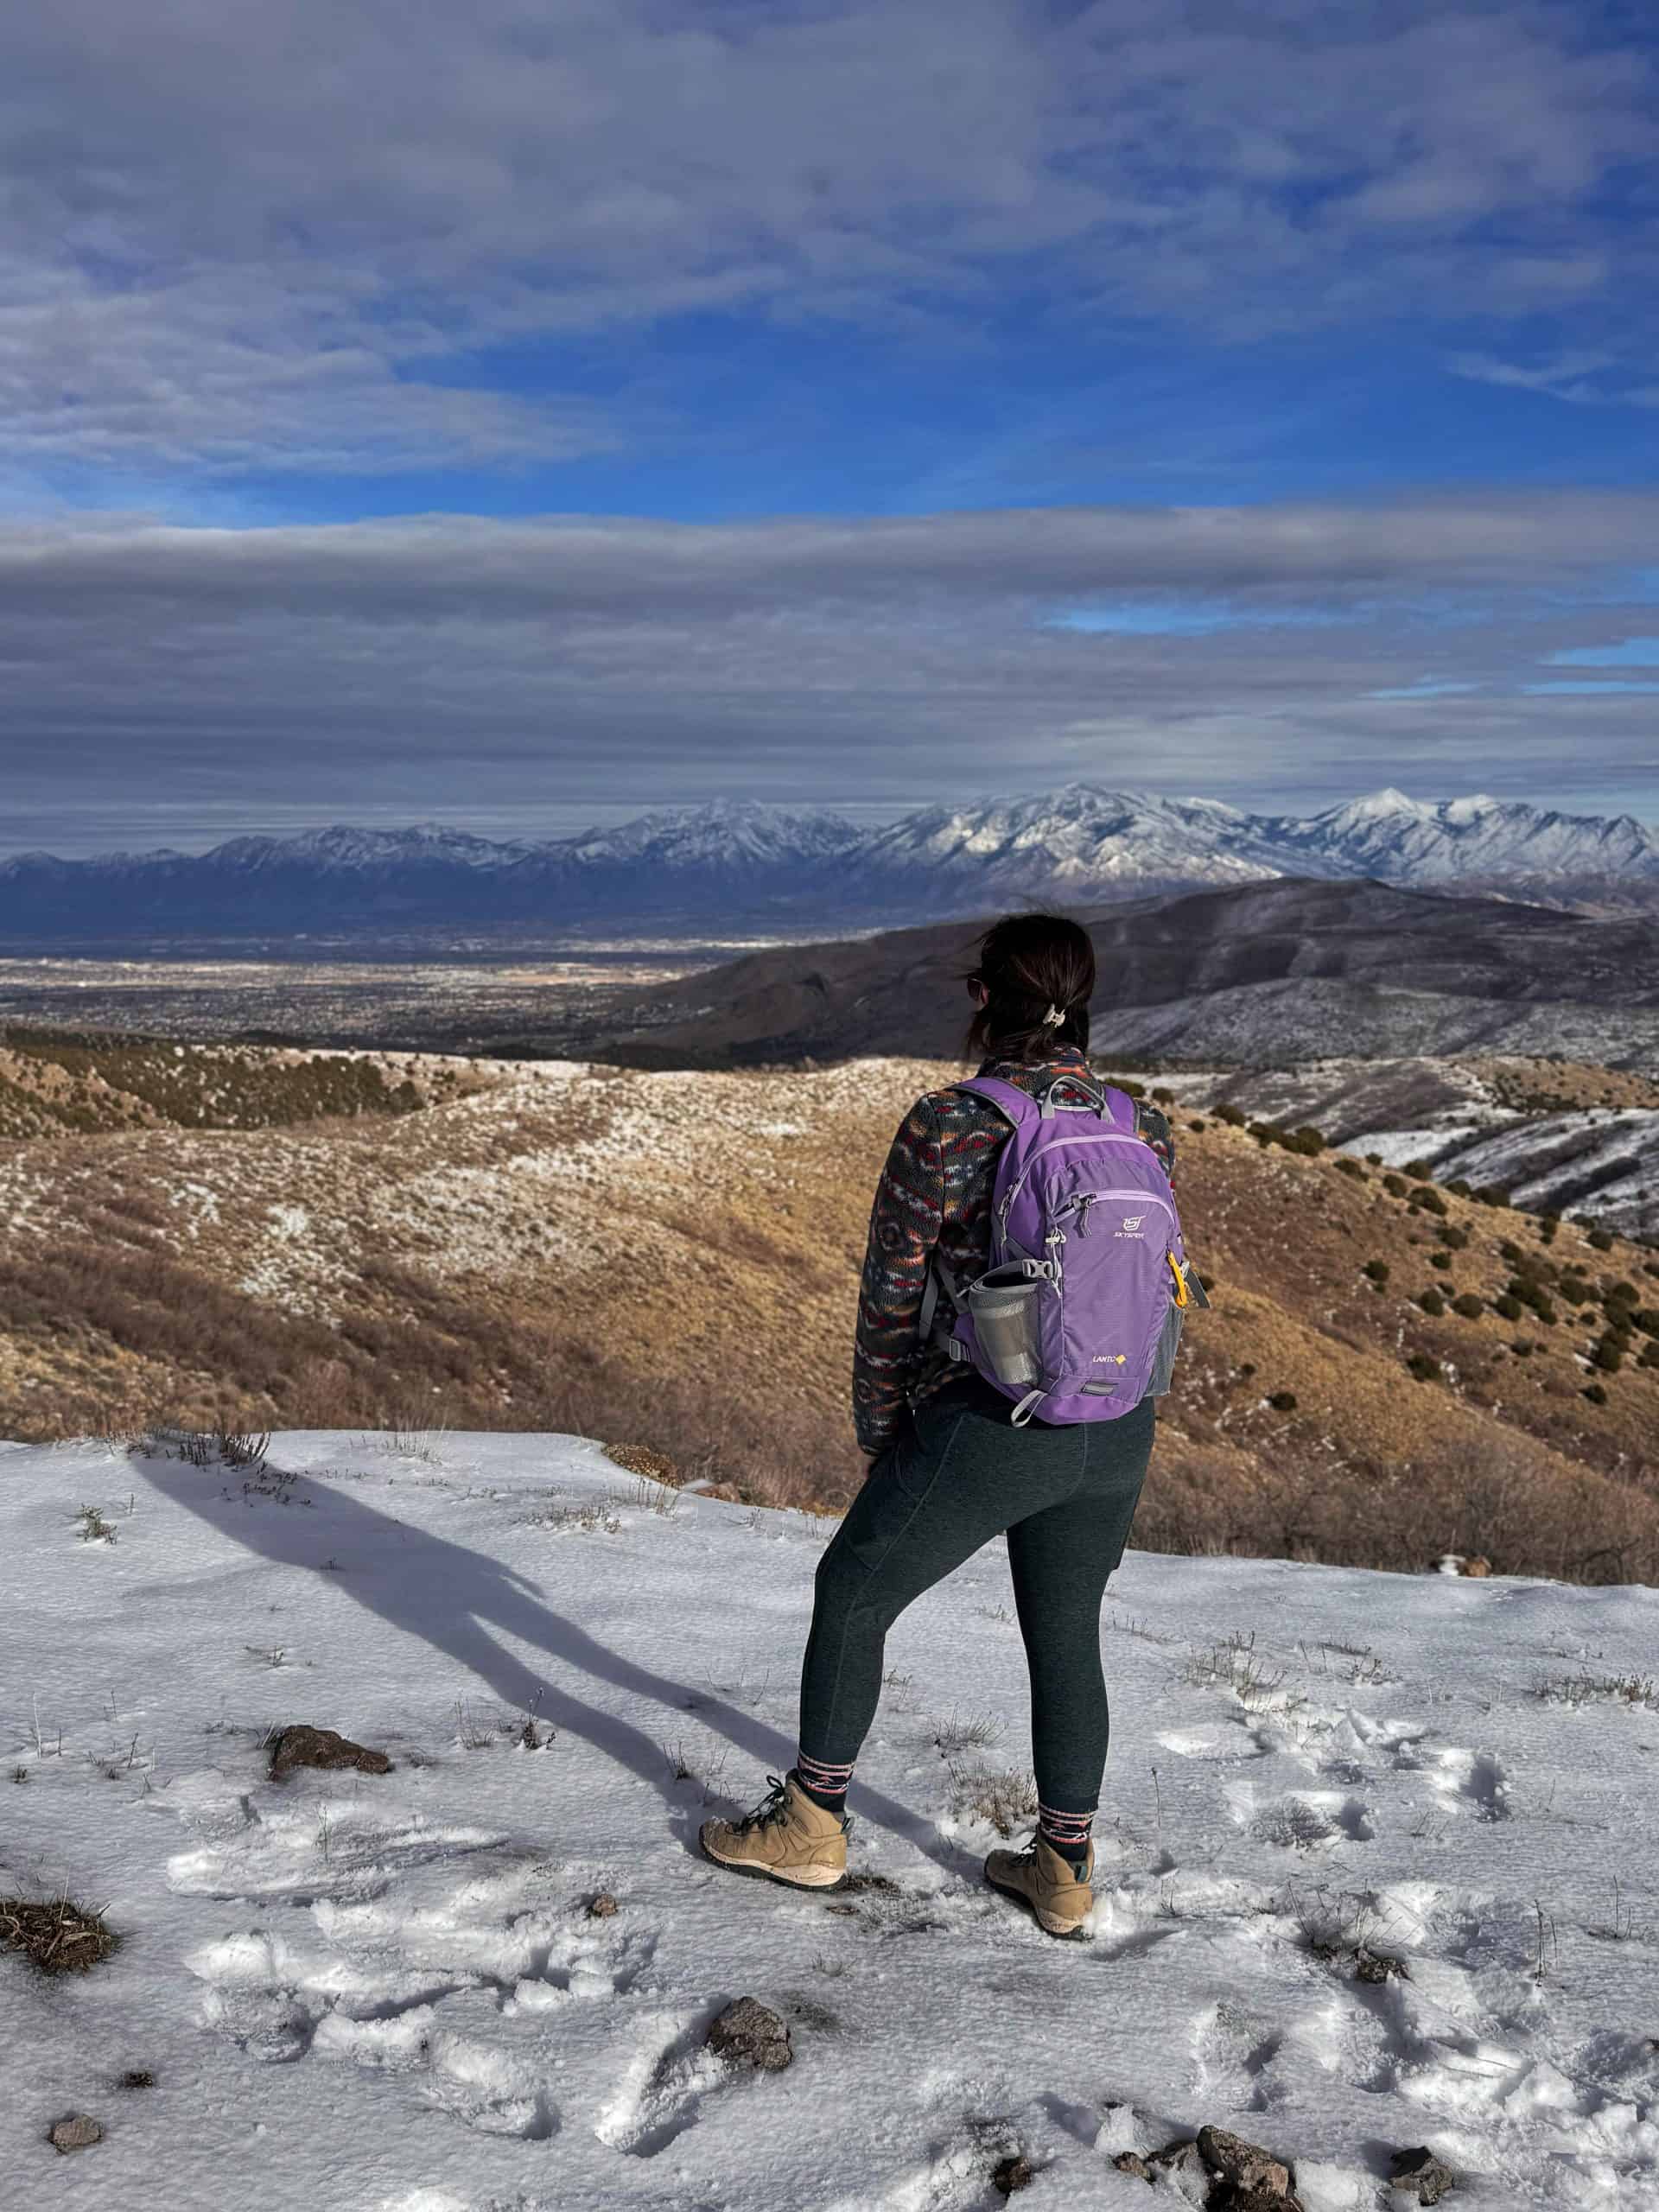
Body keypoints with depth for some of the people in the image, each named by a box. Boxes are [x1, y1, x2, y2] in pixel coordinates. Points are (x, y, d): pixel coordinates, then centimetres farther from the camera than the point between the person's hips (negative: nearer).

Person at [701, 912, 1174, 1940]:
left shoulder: (943, 1127, -16)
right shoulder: (1143, 1130, 0)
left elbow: (892, 1295, -9)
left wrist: (880, 1427, 6)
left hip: (982, 1431, -5)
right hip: (1112, 1433, 5)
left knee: (853, 1594, 17)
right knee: (1065, 1637, 21)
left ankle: (810, 1825, 29)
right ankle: (1065, 1870, 30)